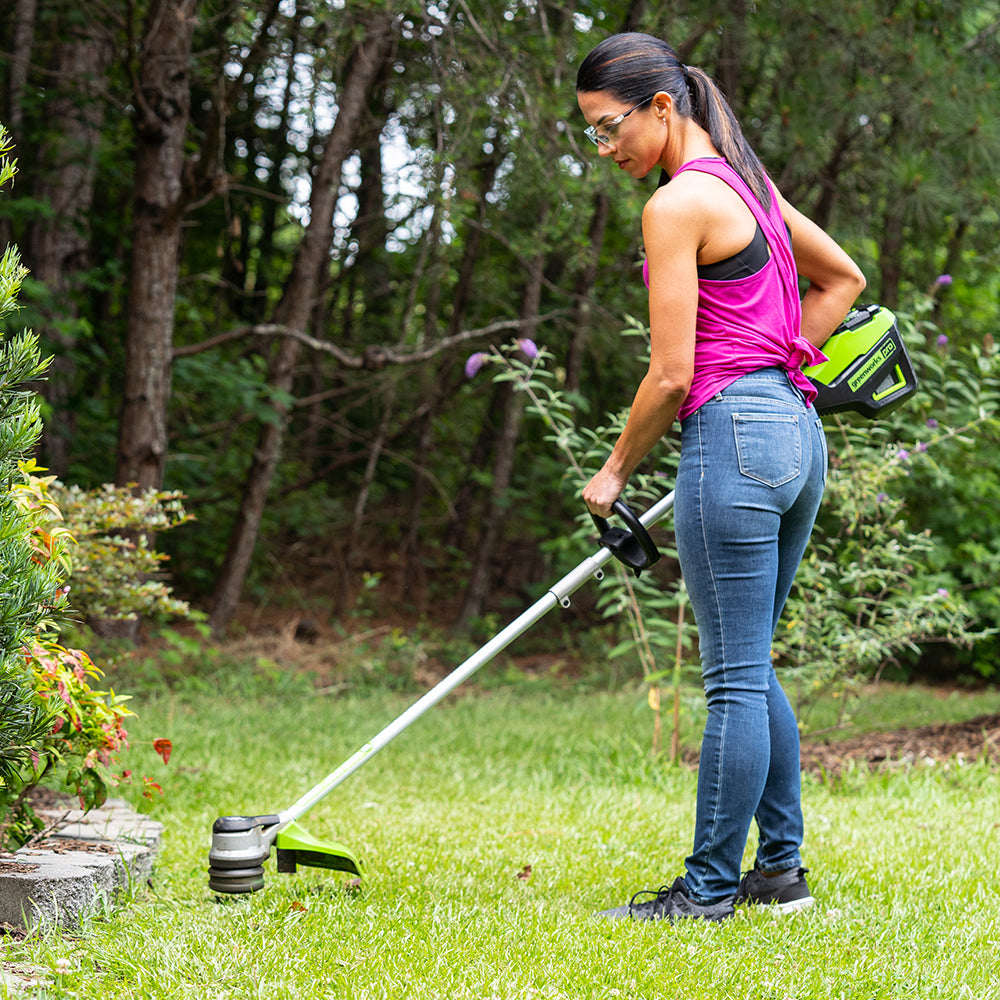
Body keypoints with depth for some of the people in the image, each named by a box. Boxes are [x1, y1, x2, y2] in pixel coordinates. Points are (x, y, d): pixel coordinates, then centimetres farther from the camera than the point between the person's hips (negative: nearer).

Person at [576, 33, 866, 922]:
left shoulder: (678, 204, -12)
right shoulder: (746, 182, 15)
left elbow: (671, 374, -14)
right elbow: (842, 279, 26)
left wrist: (615, 471, -1)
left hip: (734, 435, -9)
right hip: (798, 431, 9)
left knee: (736, 678, -4)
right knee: (750, 668, 16)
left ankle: (709, 889, 4)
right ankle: (781, 867, 21)